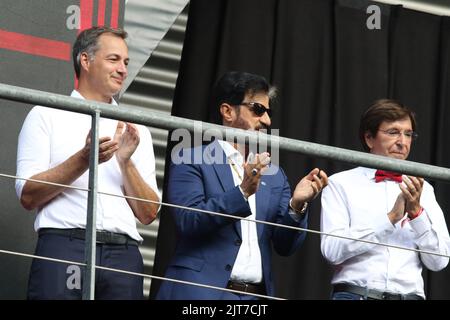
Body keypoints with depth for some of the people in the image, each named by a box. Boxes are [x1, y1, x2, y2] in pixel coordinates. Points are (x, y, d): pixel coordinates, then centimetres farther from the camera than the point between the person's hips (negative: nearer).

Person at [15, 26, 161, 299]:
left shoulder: (136, 130, 18)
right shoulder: (47, 115, 9)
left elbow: (148, 214, 11)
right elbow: (28, 197, -2)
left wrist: (125, 161, -3)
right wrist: (84, 159, -11)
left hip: (123, 254, 3)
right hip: (64, 246, -3)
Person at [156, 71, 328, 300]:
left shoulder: (275, 176, 16)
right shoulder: (191, 160, 3)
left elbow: (285, 245, 11)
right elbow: (189, 220, -10)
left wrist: (296, 206, -7)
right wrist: (242, 193, -19)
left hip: (256, 297, 4)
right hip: (202, 292, -4)